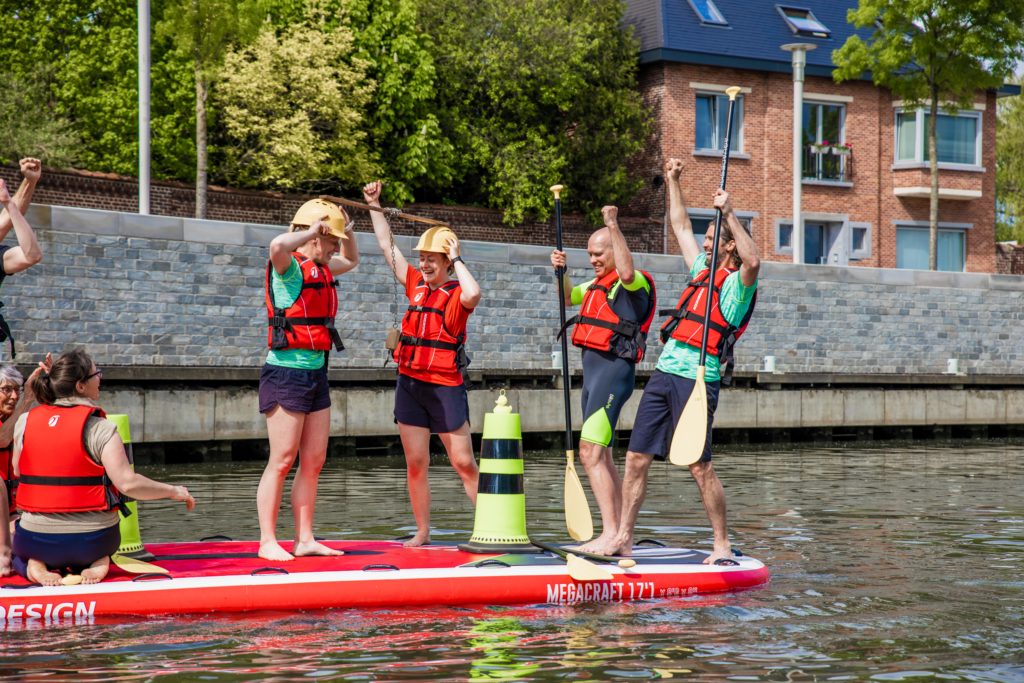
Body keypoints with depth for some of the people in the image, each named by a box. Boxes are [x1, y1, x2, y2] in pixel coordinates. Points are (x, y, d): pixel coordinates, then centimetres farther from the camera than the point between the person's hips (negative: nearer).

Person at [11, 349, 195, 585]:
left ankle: (36, 565, 1)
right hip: (91, 540, -2)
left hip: (34, 539, 2)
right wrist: (174, 491, -6)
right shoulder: (100, 428, -14)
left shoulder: (25, 421, -3)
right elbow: (128, 483, -19)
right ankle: (99, 562, 0)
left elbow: (17, 472, 11)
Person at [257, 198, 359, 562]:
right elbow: (278, 245, -36)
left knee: (314, 462, 9)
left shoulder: (321, 269, 15)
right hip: (287, 372, -9)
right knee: (282, 461, -7)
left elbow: (351, 260, 36)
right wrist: (312, 231, -19)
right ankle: (268, 543, -4)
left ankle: (305, 539, 14)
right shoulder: (289, 266, -12)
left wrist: (346, 228, 18)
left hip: (316, 373, 9)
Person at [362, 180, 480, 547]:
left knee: (464, 464, -3)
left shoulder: (457, 295, -7)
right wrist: (374, 205, 13)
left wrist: (456, 259, -19)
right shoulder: (417, 285, 9)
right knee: (415, 464, 5)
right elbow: (388, 246, 15)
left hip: (446, 388, -5)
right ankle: (422, 531, 12)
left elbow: (473, 294, -32)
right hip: (410, 383, 5)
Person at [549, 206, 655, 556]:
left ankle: (611, 533, -19)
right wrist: (561, 271, 15)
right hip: (593, 369, 10)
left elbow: (627, 272, -33)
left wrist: (613, 226, -33)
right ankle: (617, 534, 17)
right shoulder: (597, 284, 19)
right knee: (600, 456, 12)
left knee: (590, 452, -18)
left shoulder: (634, 283, -9)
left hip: (614, 370, -10)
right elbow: (568, 297, 34)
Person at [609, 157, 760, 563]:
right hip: (664, 374, 8)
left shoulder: (737, 283, -2)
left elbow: (753, 261, -26)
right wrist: (673, 182, 31)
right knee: (636, 459, 5)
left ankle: (722, 545, 1)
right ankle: (623, 538, 10)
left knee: (700, 468, -7)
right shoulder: (701, 272, 21)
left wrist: (729, 214, -24)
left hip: (696, 380, -8)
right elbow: (681, 227, 32)